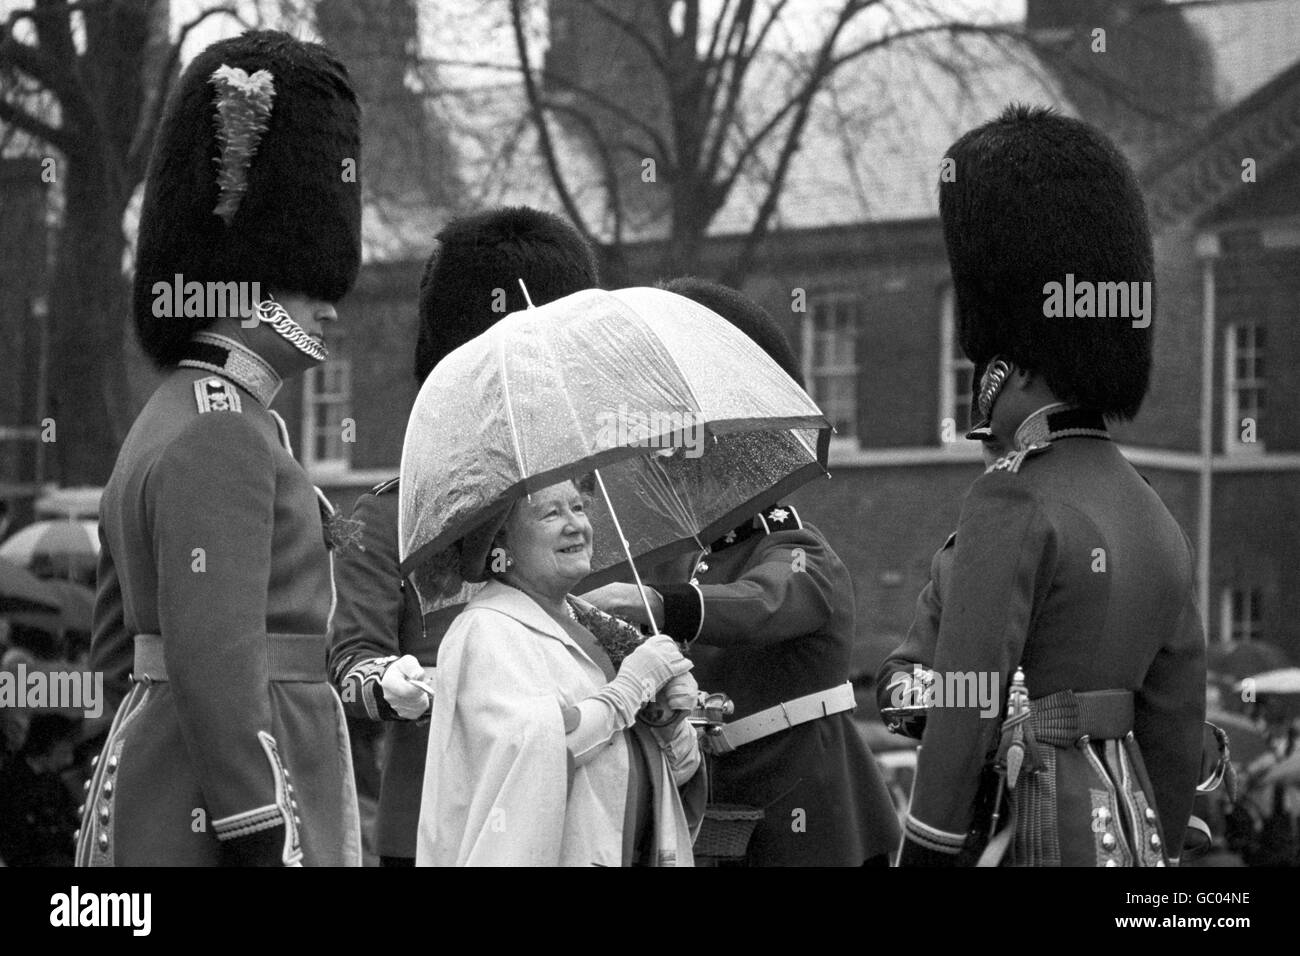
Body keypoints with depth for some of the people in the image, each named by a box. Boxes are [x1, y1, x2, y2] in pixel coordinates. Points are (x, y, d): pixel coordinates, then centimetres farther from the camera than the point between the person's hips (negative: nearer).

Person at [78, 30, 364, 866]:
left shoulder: (169, 423, 18)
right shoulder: (223, 436, -14)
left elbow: (120, 648, 24)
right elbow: (215, 663, -22)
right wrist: (269, 849, -22)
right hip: (219, 824, -11)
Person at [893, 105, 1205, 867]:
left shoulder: (1014, 505, -12)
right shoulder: (1157, 522, 14)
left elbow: (966, 711, -16)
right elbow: (1177, 727, 16)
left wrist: (923, 860, -13)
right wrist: (1152, 854, 22)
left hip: (1019, 832, -8)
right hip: (1118, 833, 9)